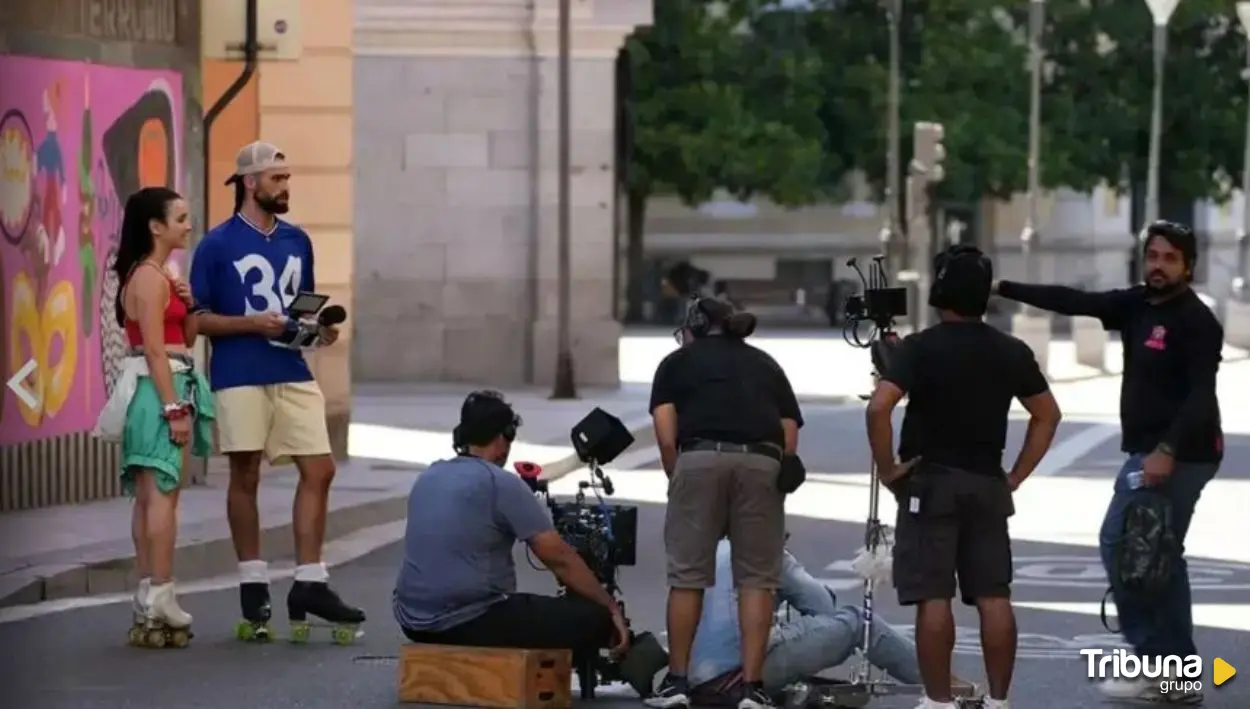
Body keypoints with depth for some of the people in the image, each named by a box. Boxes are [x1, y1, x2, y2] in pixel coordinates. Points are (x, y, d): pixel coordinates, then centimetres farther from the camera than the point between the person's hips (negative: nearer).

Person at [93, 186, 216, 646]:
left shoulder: (161, 277, 18)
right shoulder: (150, 278, -12)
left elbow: (186, 340, 21)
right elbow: (155, 350, -18)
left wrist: (189, 306, 2)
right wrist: (175, 408, -20)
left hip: (171, 386, 10)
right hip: (158, 388, -10)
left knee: (149, 497, 10)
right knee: (162, 493, -10)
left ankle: (148, 598, 13)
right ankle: (160, 599, -10)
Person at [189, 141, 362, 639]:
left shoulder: (297, 241, 13)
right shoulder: (218, 245, -4)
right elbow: (196, 318, -5)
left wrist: (320, 327, 2)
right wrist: (252, 323, -16)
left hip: (294, 374, 5)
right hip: (241, 377, -5)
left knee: (319, 469, -1)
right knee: (245, 477, 3)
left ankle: (309, 584, 5)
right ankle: (253, 587, 11)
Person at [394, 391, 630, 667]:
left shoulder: (427, 479, 14)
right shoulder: (502, 485, -9)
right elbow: (560, 558, -10)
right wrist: (612, 608, -1)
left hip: (414, 622, 8)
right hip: (469, 623, -8)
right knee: (593, 618, -5)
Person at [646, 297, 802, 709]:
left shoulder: (678, 362, 22)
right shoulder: (766, 364, 29)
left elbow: (666, 437, 8)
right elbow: (790, 441, 17)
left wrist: (678, 482, 17)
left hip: (700, 458, -2)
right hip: (762, 462, 2)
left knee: (687, 576, 7)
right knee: (756, 578, 5)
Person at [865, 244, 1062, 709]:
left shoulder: (919, 349, -9)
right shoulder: (1012, 352, 6)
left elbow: (878, 408, -21)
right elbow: (1047, 416, 13)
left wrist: (886, 468, -10)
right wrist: (1017, 475, 13)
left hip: (931, 482, -4)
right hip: (987, 484, 4)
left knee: (933, 597, -3)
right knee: (994, 597, 5)